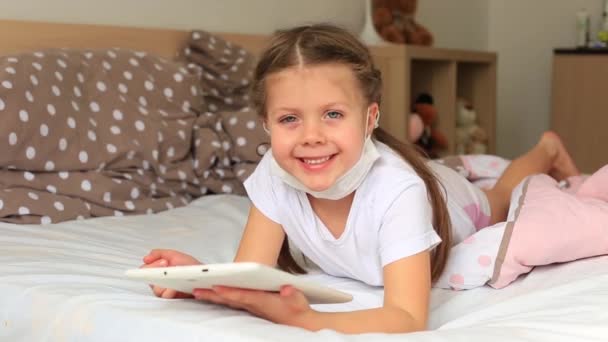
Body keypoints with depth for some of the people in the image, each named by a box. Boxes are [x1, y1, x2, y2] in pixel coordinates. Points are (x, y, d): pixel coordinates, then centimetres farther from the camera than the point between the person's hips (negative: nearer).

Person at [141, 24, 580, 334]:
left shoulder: (397, 191, -51)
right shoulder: (273, 177, -39)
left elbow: (408, 319, -55)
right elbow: (250, 278, -36)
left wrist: (304, 319, -72)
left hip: (460, 210, -3)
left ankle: (549, 149, 59)